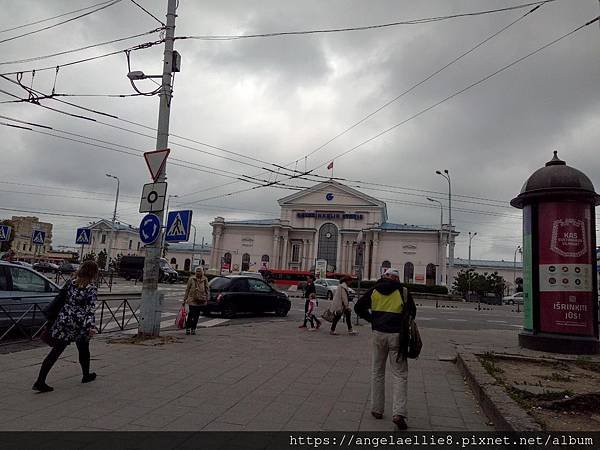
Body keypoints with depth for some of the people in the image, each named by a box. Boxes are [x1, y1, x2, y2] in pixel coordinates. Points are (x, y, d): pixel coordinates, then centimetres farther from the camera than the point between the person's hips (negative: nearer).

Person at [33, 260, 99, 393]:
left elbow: (63, 300, 14)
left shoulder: (70, 283, 3)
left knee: (55, 352, 5)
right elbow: (90, 308, -19)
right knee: (83, 350, 18)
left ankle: (40, 382, -3)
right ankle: (86, 376, 36)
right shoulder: (92, 289, -10)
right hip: (80, 325, -3)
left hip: (63, 321, 3)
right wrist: (91, 326, -24)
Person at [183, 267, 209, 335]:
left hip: (200, 300, 2)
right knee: (191, 314, -5)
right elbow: (187, 289, 3)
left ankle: (193, 329, 18)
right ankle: (187, 328, 10)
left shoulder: (205, 280, 2)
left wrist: (207, 298, 4)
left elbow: (207, 289, 9)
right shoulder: (191, 279, -1)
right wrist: (185, 299, 3)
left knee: (196, 315, 8)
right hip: (192, 299, -2)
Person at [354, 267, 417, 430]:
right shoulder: (404, 292, -3)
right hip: (397, 336, -2)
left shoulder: (374, 290, 4)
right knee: (399, 374, 3)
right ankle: (398, 413, -8)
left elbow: (358, 308, 7)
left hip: (379, 334, 2)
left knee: (377, 372, 15)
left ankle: (377, 409, 20)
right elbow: (412, 312, 4)